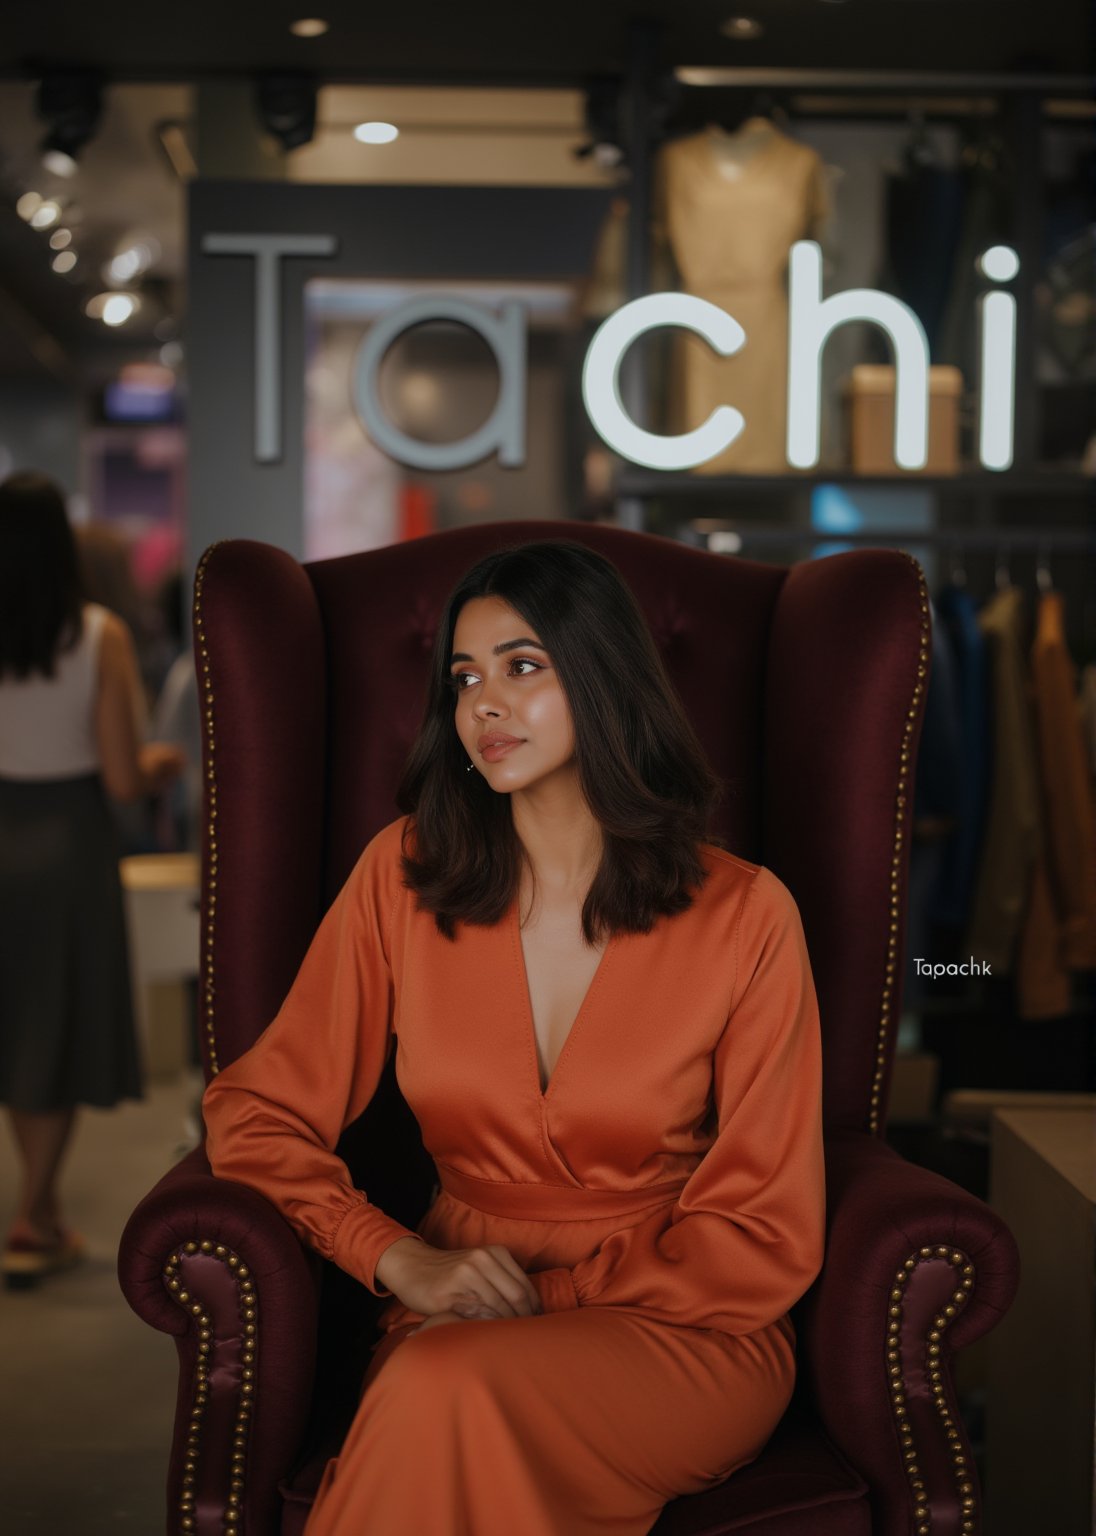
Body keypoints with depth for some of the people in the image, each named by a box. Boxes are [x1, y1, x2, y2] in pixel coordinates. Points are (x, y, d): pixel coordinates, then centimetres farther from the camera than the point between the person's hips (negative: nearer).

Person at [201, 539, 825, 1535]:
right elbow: (256, 1112, 4)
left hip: (682, 1335, -2)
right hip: (460, 1323, 2)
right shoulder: (404, 875, 3)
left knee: (450, 1390, -34)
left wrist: (544, 1295, -11)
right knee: (444, 1399, -35)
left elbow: (762, 1241, -2)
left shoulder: (743, 916, -5)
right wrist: (402, 1259, -13)